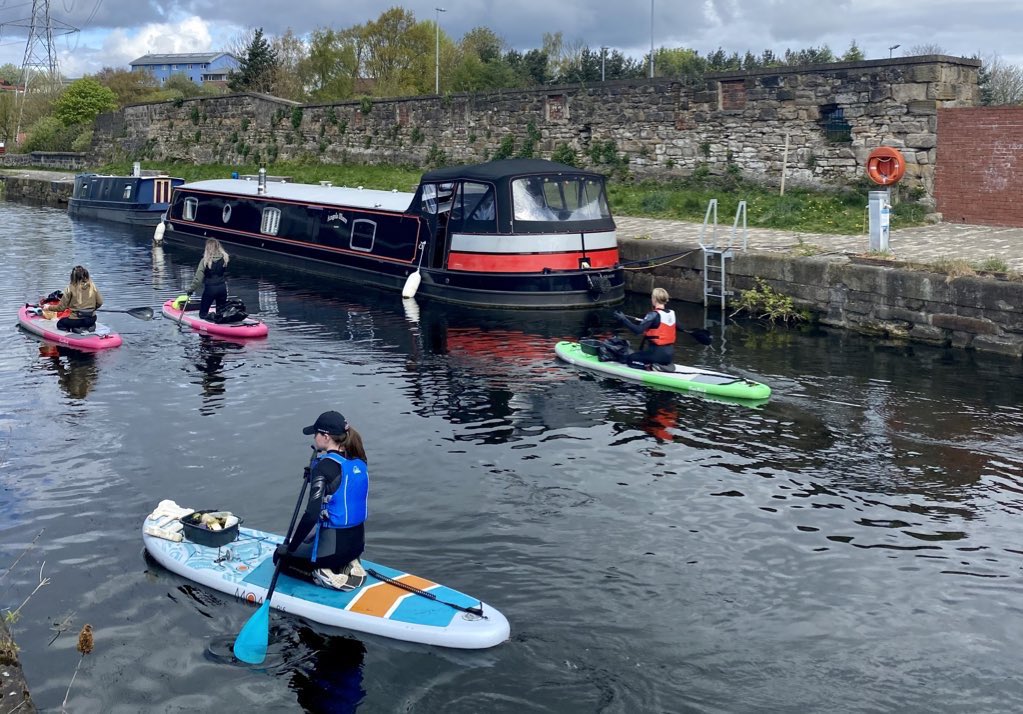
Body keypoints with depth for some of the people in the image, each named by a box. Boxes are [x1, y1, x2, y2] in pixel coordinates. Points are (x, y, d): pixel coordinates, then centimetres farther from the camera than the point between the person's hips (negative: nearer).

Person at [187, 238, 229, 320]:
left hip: (210, 288, -3)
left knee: (203, 314, 9)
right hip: (222, 287, 3)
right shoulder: (224, 258, -5)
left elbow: (198, 277, -14)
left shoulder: (205, 260, -15)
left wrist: (191, 289, -6)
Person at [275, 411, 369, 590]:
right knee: (307, 541, 35)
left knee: (281, 557, 19)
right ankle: (349, 566, 12)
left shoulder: (325, 466, -20)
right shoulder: (358, 461, 1)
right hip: (358, 542, 7)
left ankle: (324, 576, -1)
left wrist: (290, 548, -15)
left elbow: (311, 515, -23)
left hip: (332, 547, -7)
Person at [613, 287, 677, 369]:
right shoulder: (672, 313, 4)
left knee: (630, 359, 9)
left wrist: (623, 319, -16)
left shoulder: (654, 315, -17)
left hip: (658, 353, -7)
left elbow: (638, 330, -24)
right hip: (670, 353, 7)